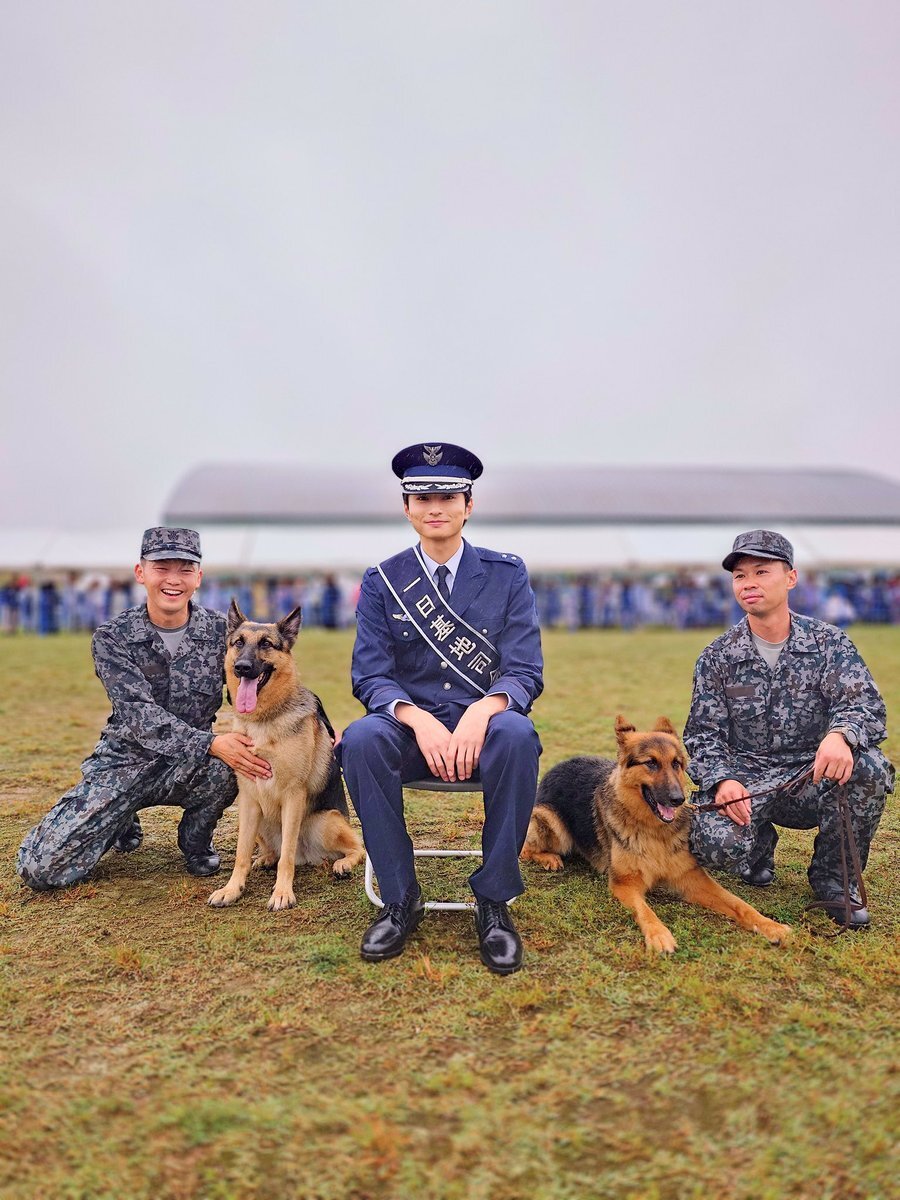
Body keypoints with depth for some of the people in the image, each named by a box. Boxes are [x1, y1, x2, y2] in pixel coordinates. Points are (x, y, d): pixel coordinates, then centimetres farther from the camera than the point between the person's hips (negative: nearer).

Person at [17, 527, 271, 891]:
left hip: (191, 765, 1)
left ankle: (196, 842, -1)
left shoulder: (221, 631, -5)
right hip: (124, 760, 0)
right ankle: (123, 824, 19)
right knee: (40, 867, -13)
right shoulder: (112, 638, -10)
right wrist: (210, 743, -38)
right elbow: (139, 714, -22)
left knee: (225, 767, -35)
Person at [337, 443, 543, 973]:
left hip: (483, 727, -1)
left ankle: (495, 901, -21)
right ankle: (401, 899, -16)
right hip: (411, 725, 1)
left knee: (518, 734, -36)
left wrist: (482, 712, -27)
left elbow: (526, 672, -5)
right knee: (361, 739, -33)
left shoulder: (507, 573, 2)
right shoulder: (382, 581, 4)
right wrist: (419, 720, -24)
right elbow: (371, 675, -3)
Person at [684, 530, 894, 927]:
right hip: (743, 778, 0)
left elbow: (864, 702, -15)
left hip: (813, 777, 0)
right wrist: (721, 780, -22)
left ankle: (833, 873, -5)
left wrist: (841, 734, -40)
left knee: (869, 768, -32)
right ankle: (759, 845, 11)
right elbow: (702, 733, 0)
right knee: (716, 841, -32)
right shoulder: (717, 657, 1)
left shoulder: (829, 643, -1)